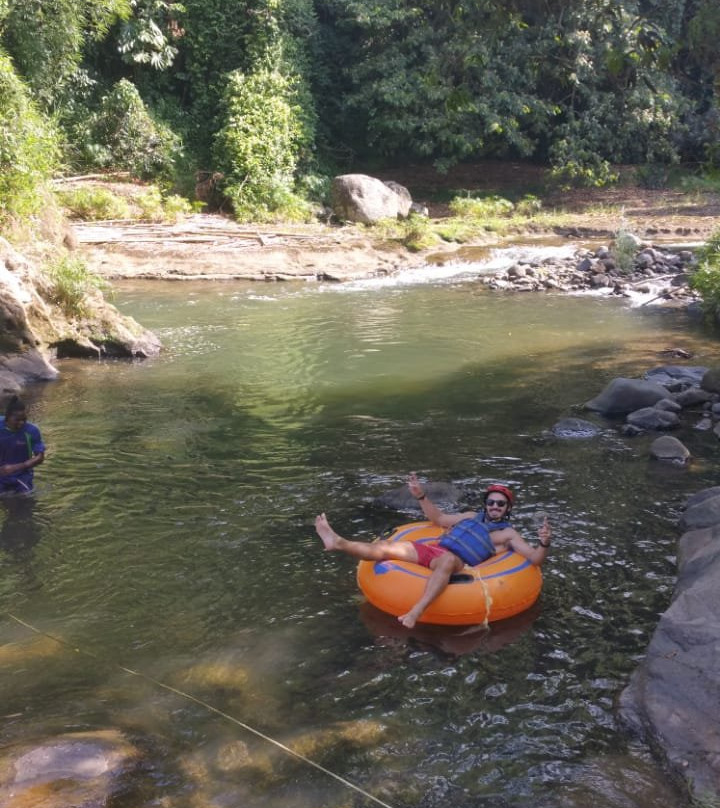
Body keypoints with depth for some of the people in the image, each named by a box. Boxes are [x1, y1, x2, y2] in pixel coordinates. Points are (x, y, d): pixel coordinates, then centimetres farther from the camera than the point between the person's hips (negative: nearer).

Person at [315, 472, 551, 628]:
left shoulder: (508, 534, 13)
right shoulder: (472, 516, 29)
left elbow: (535, 559, 4)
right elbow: (439, 519, 37)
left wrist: (544, 543, -18)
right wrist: (421, 496, 26)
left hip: (457, 563, -6)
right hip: (433, 550, 6)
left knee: (446, 560, -44)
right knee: (387, 547, -12)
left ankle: (416, 612, -59)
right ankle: (339, 543, -15)